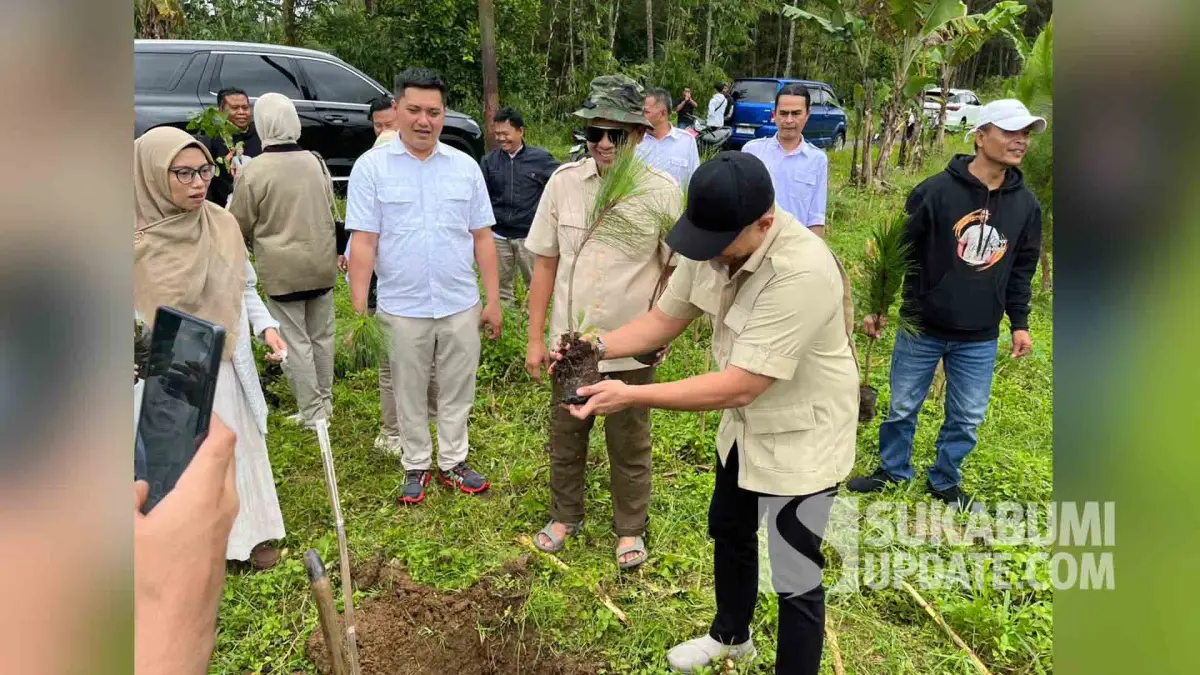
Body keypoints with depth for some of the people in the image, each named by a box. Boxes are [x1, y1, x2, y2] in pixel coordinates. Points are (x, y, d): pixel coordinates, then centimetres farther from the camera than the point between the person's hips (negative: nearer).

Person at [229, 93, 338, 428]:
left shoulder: (253, 171, -14)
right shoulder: (316, 162, 0)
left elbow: (239, 226, -5)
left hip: (282, 269, -5)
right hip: (321, 263, 5)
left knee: (295, 342, 4)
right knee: (321, 336, 15)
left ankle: (313, 411, 9)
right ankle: (325, 402, 27)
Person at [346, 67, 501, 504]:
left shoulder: (465, 166, 3)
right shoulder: (371, 167, -4)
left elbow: (482, 237, 6)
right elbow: (363, 242, -6)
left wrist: (493, 300, 5)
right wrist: (358, 310, -11)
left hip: (460, 305, 2)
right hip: (402, 308, -2)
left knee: (457, 391, 13)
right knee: (410, 394, 12)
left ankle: (453, 461, 30)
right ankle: (417, 466, 29)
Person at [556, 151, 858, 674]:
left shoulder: (802, 272, -37)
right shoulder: (714, 243, -11)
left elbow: (739, 386, -37)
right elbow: (665, 319, -1)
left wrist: (631, 397, -37)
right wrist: (598, 347, -19)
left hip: (802, 438, -9)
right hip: (746, 425, 9)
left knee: (796, 581, 3)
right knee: (728, 530, 27)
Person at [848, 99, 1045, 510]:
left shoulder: (1025, 204, 1)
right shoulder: (936, 191, -13)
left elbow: (1022, 269, 11)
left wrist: (1020, 323, 10)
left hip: (979, 338, 4)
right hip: (922, 328, -3)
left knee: (968, 418, 12)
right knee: (903, 407, 10)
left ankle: (945, 481, 32)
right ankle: (893, 470, 32)